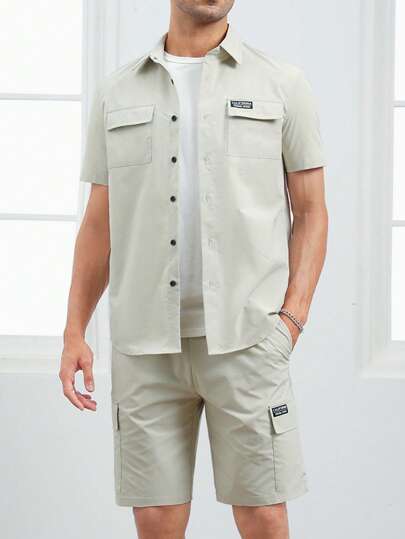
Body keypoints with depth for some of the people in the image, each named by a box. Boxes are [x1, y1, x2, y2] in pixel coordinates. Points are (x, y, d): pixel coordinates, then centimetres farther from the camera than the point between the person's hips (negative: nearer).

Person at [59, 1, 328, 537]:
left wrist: (292, 320, -10)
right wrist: (74, 334, 3)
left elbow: (311, 213, 4)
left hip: (245, 336, -2)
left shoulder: (283, 85, 3)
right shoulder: (117, 93, 10)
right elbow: (99, 226, 12)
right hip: (147, 341, 2)